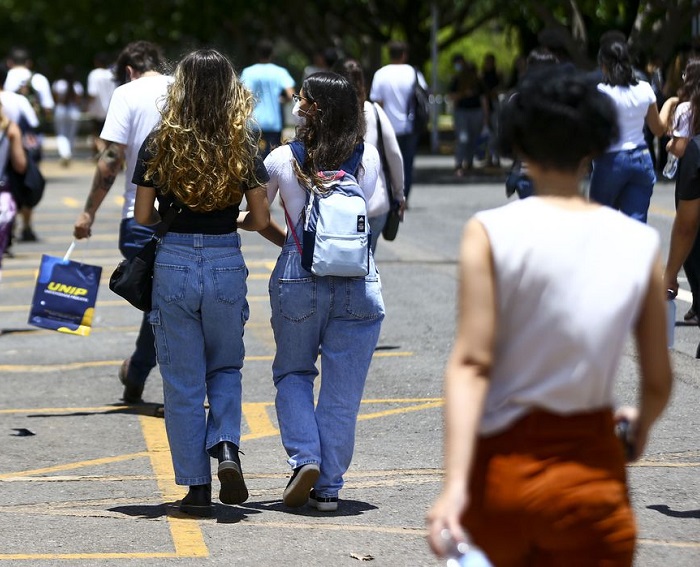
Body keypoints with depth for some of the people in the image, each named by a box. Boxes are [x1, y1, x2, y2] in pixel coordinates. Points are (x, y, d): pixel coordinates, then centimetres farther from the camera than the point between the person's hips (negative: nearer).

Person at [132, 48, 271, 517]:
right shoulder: (242, 146, -2)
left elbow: (142, 215, 0)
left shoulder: (160, 145, -4)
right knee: (226, 367, 20)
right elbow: (261, 219, 1)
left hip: (173, 263, -1)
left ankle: (197, 486, 7)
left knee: (183, 382, 8)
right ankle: (227, 447, -5)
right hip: (226, 265, 1)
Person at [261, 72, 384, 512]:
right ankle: (329, 487, 9)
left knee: (292, 372, 19)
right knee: (342, 389, 6)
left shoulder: (283, 159, -4)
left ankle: (305, 457, -1)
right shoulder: (369, 159, 0)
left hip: (298, 277, -1)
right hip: (359, 281, 1)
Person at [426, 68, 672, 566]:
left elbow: (472, 362, -14)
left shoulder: (491, 232, -7)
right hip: (589, 478, 0)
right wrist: (641, 427, 27)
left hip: (499, 465, 0)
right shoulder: (639, 244, -2)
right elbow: (659, 381, 5)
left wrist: (455, 483, -18)